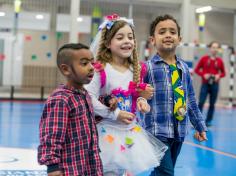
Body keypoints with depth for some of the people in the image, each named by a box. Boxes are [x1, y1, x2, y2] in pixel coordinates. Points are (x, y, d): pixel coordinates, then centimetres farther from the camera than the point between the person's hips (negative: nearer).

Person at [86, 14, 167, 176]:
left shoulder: (136, 70, 4)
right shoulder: (101, 69, -15)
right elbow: (90, 99, -21)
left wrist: (141, 100, -7)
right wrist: (115, 114, -21)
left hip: (131, 130, 6)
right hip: (108, 130, -6)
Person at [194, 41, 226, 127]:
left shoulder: (220, 61, 2)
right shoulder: (204, 58, -1)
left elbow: (223, 73, 11)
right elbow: (196, 70, 4)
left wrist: (219, 76, -10)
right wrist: (203, 74, -12)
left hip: (214, 85, 2)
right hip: (205, 84, -2)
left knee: (212, 104, 6)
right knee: (201, 102, -8)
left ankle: (208, 121, 18)